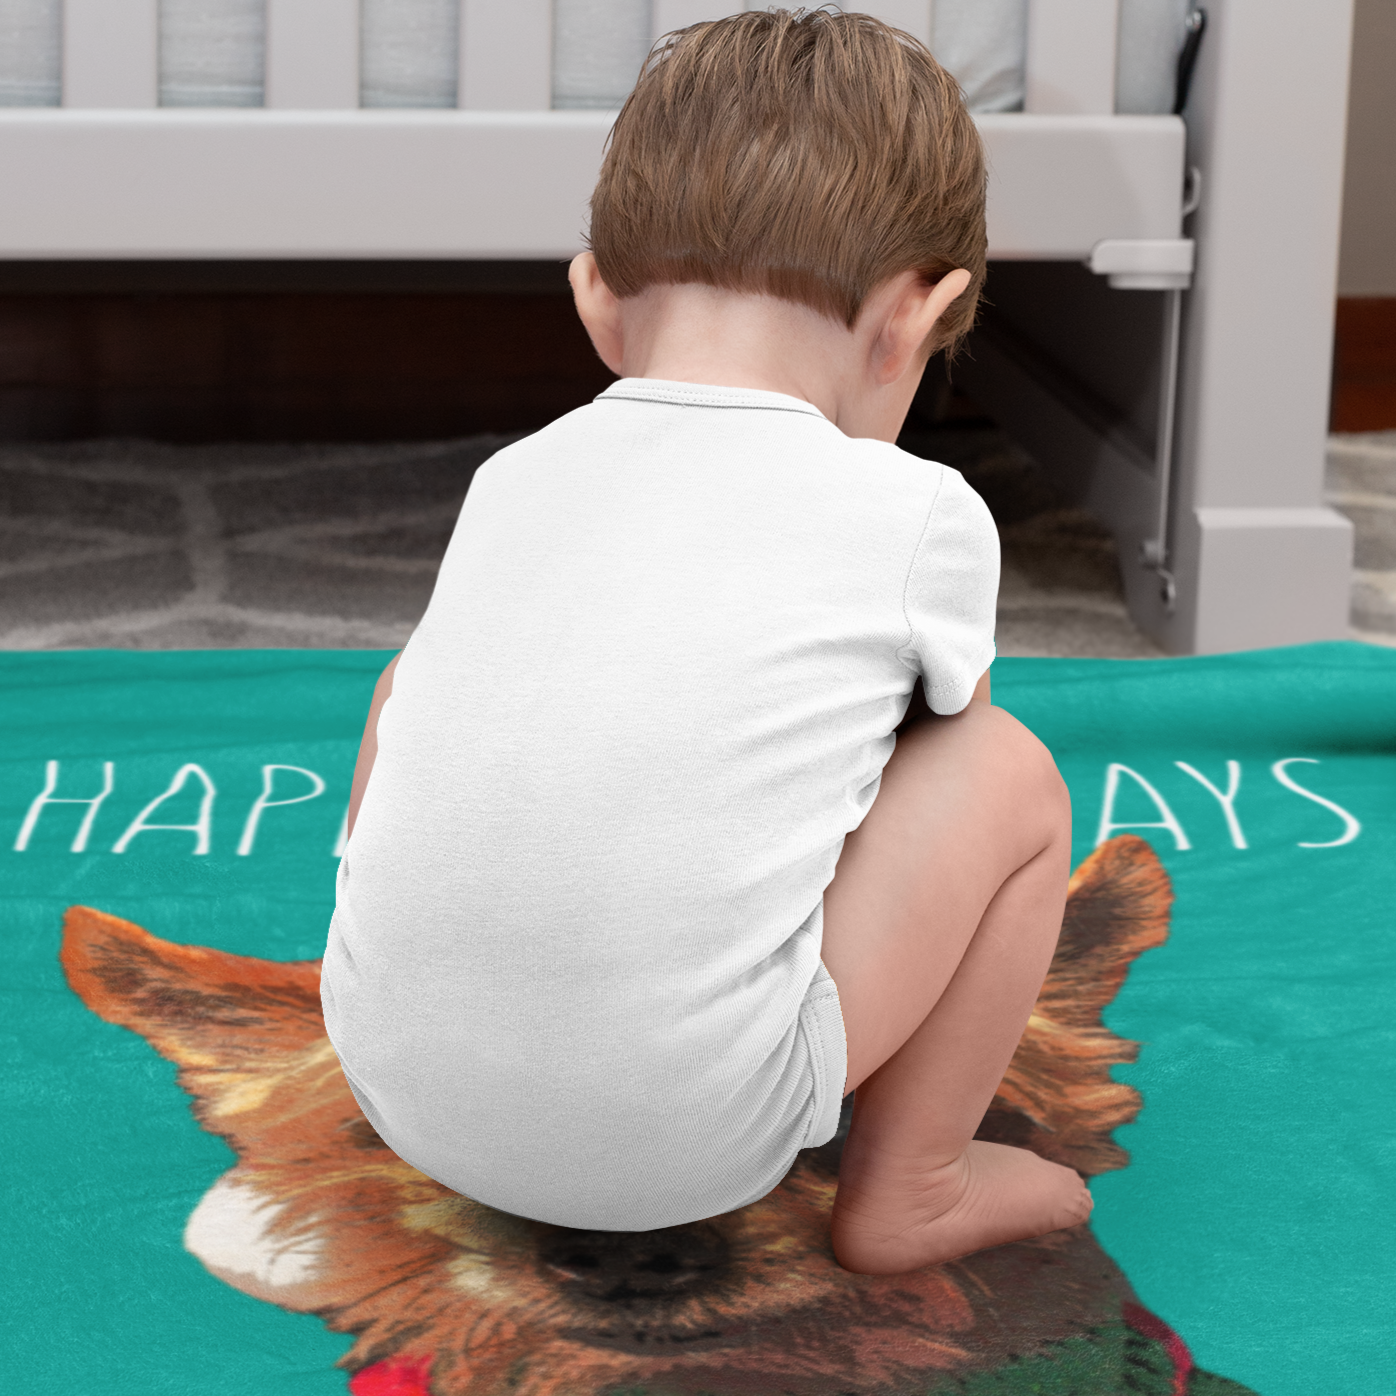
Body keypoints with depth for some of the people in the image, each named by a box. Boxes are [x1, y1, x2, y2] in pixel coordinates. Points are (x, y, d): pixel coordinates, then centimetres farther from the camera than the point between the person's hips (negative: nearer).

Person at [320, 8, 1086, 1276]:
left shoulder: (513, 480, 14)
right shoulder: (922, 517, 3)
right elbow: (938, 737, 24)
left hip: (401, 1081, 5)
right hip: (690, 1140, -4)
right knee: (1009, 770, 10)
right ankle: (908, 1190, 20)